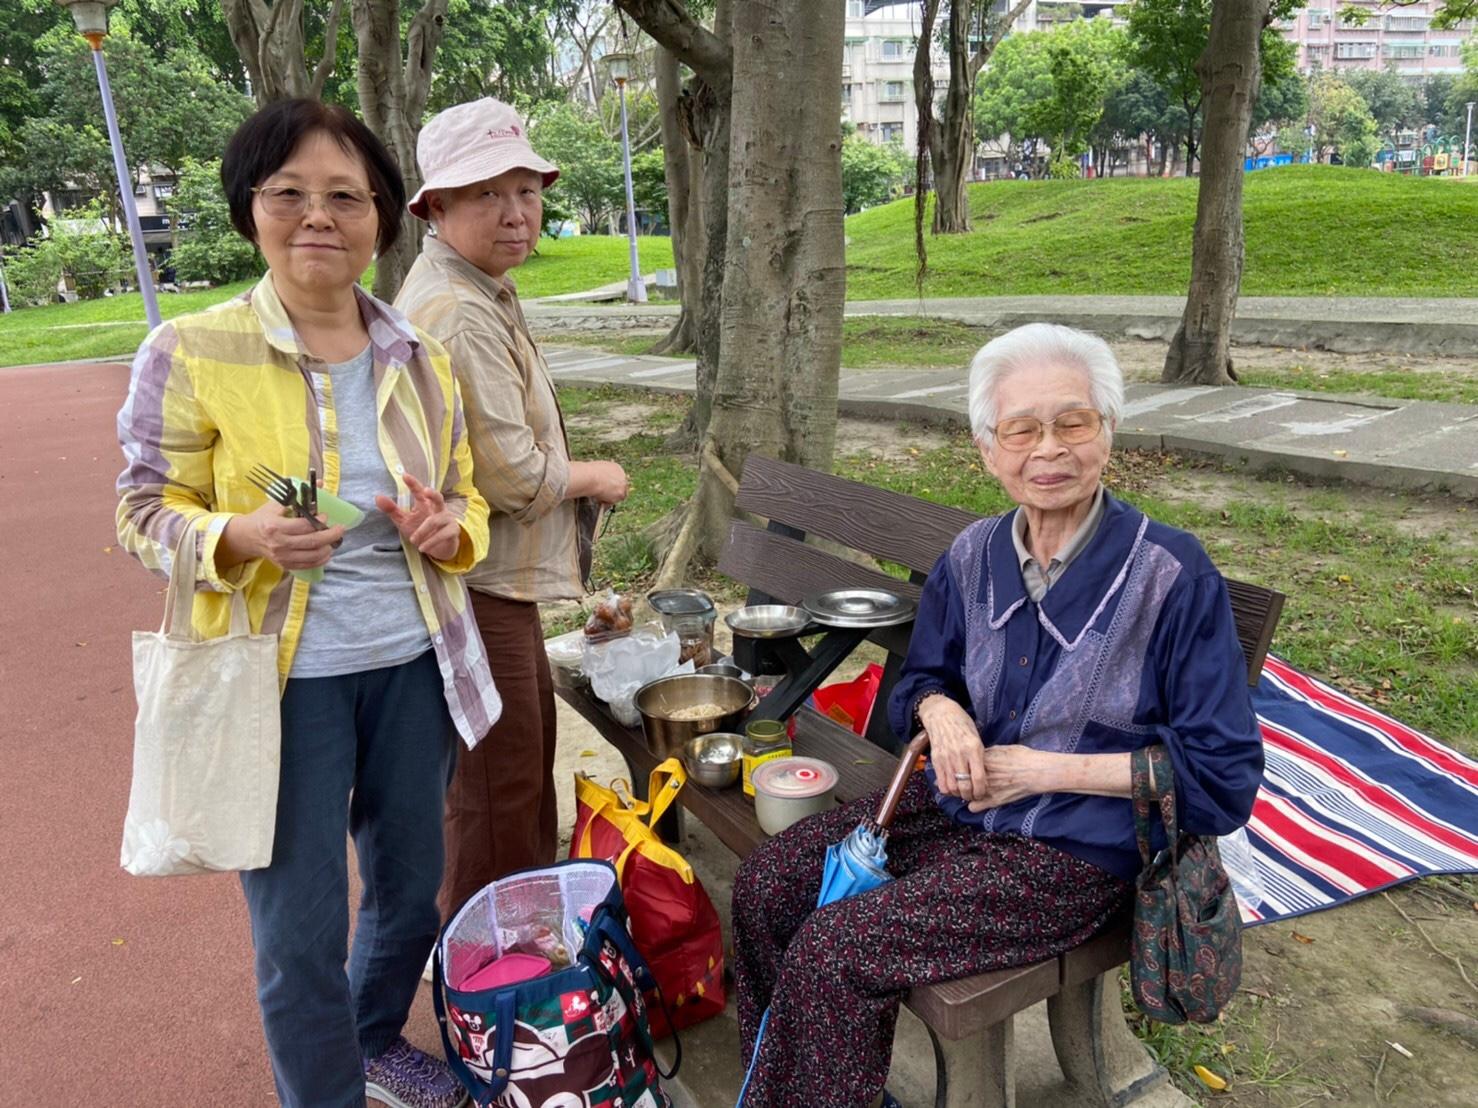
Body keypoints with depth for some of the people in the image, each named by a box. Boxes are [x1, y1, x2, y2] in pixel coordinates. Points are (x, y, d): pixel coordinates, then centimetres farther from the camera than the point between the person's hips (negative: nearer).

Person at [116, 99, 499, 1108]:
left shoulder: (420, 357, 3)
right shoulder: (190, 352, -9)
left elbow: (466, 495, 13)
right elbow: (147, 512, -3)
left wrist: (451, 527, -11)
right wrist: (241, 538, -24)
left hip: (413, 662, 5)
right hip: (283, 675, -4)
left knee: (411, 888, 21)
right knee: (301, 929, 6)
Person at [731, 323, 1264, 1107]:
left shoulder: (1174, 577, -17)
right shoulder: (972, 556, -1)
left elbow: (1224, 778, -14)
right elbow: (919, 679, 14)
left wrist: (1044, 768, -18)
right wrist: (941, 710, -11)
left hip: (1072, 853, -5)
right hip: (951, 806, 6)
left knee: (833, 951, -20)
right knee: (763, 890, -7)